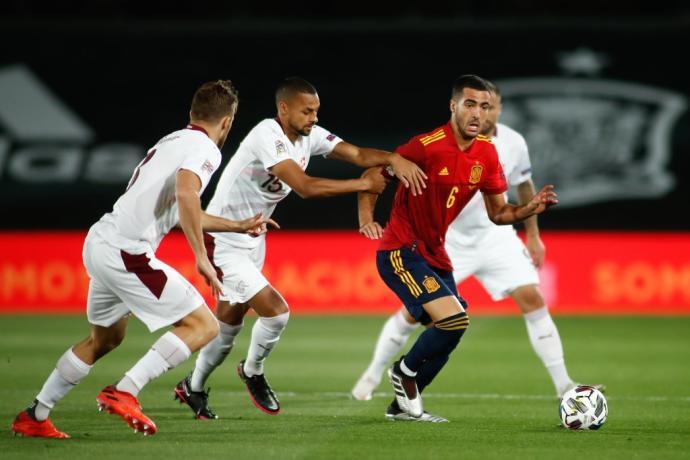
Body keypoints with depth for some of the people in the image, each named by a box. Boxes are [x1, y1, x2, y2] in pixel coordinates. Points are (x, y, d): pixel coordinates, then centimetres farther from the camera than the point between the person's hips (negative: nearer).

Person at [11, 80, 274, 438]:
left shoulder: (173, 141, 23)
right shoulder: (205, 149, -6)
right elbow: (186, 193, -27)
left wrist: (237, 226, 44)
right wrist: (202, 258, -23)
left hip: (99, 244, 9)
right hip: (127, 253, -9)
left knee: (105, 338, 27)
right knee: (204, 326, -5)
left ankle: (34, 417, 30)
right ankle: (124, 392, -15)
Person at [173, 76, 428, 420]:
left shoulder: (310, 136, -2)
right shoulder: (267, 136, -27)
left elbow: (358, 155, -7)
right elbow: (305, 186, -33)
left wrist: (394, 159, -28)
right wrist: (362, 184, -27)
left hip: (252, 241, 9)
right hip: (223, 242, -9)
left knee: (229, 324, 19)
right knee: (276, 312, -17)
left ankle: (193, 388, 39)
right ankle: (253, 372, 12)